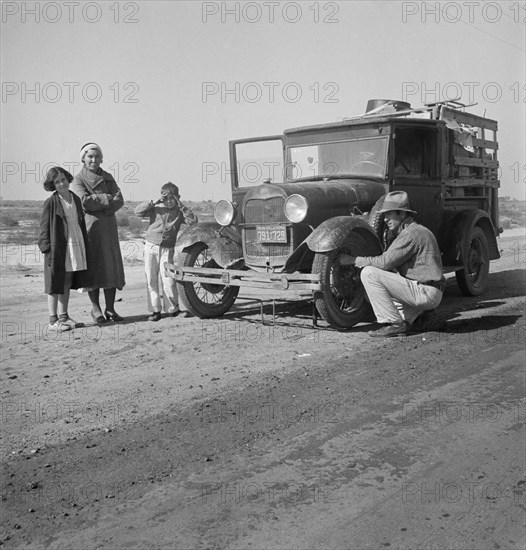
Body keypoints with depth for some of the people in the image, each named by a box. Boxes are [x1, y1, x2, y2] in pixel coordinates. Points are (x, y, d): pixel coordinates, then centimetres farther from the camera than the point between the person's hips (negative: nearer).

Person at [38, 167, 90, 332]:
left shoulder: (76, 200, 10)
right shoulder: (51, 203, -7)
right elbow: (44, 228, -7)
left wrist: (85, 247, 13)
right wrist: (47, 249, -14)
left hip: (77, 246, 6)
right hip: (59, 248, -6)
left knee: (67, 283, 12)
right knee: (55, 284, 1)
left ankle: (63, 316, 21)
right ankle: (53, 320, 7)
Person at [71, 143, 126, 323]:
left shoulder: (108, 178, 14)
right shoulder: (78, 180, 2)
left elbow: (119, 200, 0)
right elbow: (84, 201, -16)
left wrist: (97, 202, -12)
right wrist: (107, 198, -9)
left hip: (108, 229, 4)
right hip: (89, 227, -4)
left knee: (111, 267, 1)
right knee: (92, 268, -4)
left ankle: (110, 309, 9)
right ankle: (95, 308, 7)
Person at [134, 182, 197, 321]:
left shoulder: (179, 212, 5)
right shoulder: (156, 209, 4)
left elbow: (193, 220, -9)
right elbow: (138, 211, -5)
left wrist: (181, 205, -9)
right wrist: (155, 202, -9)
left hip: (167, 249, -1)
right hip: (151, 247, 1)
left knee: (168, 280, -6)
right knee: (151, 280, 2)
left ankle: (173, 309, 11)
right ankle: (156, 310, 10)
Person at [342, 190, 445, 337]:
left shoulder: (411, 234, -14)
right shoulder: (414, 231, 18)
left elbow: (385, 262, -19)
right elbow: (391, 265, 19)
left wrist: (355, 260, -8)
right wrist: (363, 261, 9)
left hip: (425, 291, -10)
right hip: (429, 294, 10)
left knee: (369, 273, -15)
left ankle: (394, 324, -13)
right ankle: (416, 314, 14)